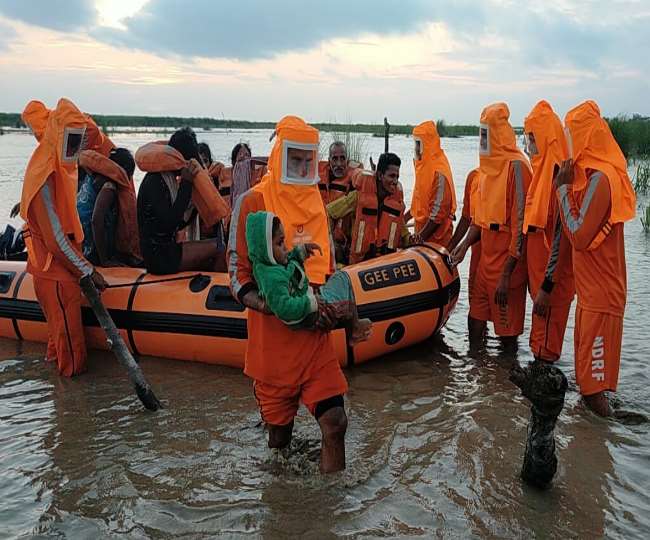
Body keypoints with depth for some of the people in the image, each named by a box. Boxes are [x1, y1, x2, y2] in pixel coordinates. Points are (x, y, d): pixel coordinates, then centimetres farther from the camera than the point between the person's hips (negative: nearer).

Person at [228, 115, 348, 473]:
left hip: (315, 336, 4)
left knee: (334, 422, -6)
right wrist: (261, 303, -26)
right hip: (272, 335, -3)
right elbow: (238, 271, -7)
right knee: (279, 432, 11)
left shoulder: (316, 202, 11)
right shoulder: (253, 202, -5)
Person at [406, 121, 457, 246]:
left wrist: (421, 236, -20)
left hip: (435, 234, -8)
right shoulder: (424, 164, 9)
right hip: (422, 226, 8)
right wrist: (405, 217, 17)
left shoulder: (439, 171, -19)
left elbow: (439, 211, -21)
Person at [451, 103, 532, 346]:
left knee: (507, 331, 3)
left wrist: (506, 275, -21)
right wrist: (465, 244, 7)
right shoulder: (488, 166, 11)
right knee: (475, 319, 16)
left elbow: (521, 225, -19)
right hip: (486, 258, 8)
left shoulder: (516, 166, -16)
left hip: (507, 261, -8)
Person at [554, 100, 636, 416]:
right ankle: (590, 387, 29)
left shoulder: (600, 178, -21)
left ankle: (595, 392, 14)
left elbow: (578, 236, -21)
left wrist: (563, 188, -16)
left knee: (596, 336, 2)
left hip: (601, 282, -9)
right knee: (587, 334, 17)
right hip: (590, 280, 9)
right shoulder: (592, 173, 8)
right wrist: (567, 186, 2)